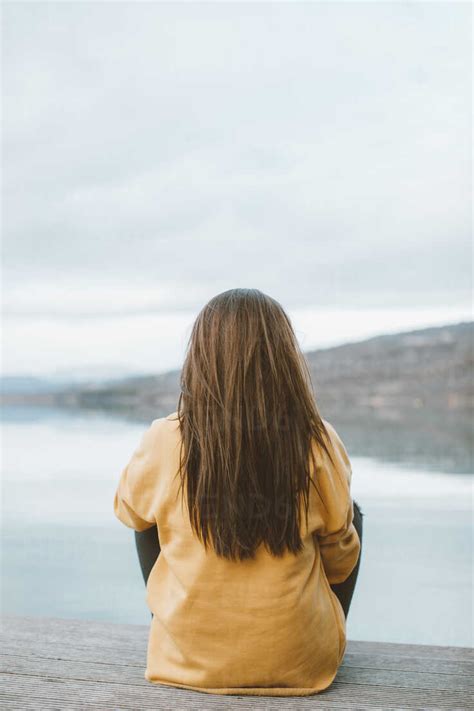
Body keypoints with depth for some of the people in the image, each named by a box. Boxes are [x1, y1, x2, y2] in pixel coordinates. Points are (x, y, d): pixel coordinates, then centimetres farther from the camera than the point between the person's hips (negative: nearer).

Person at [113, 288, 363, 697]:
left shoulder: (164, 441, -17)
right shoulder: (319, 443, -16)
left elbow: (128, 511, 6)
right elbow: (342, 558, 0)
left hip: (187, 661, 1)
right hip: (301, 663, 0)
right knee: (353, 513, 21)